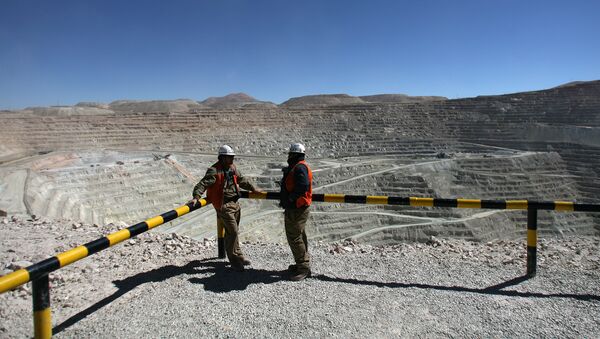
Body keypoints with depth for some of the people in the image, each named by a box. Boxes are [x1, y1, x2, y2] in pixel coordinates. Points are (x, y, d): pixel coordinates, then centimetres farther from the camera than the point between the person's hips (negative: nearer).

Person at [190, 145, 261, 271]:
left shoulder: (233, 168, 10)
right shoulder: (214, 171, -15)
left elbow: (242, 180, 24)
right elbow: (203, 184, -24)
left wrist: (253, 188, 29)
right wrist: (196, 197, -37)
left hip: (235, 203, 8)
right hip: (224, 206, -8)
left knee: (233, 232, 18)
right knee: (232, 232, -9)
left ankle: (238, 256, 30)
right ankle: (234, 259, 6)